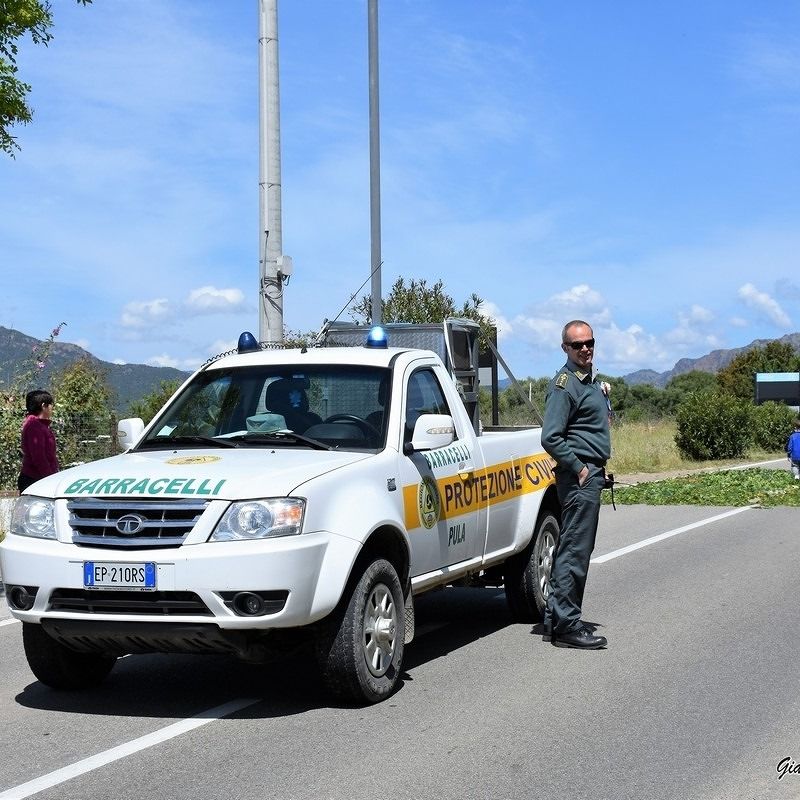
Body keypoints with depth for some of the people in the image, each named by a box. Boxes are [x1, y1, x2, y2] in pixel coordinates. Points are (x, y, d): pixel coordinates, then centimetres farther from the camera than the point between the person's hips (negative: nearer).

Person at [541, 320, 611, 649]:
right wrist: (579, 468, -17)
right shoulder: (564, 385, -13)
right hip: (578, 476, -10)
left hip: (591, 474, 10)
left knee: (575, 548, 13)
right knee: (575, 551, -10)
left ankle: (557, 617, 20)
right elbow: (551, 438, -20)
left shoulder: (591, 382, 18)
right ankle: (566, 625, -8)